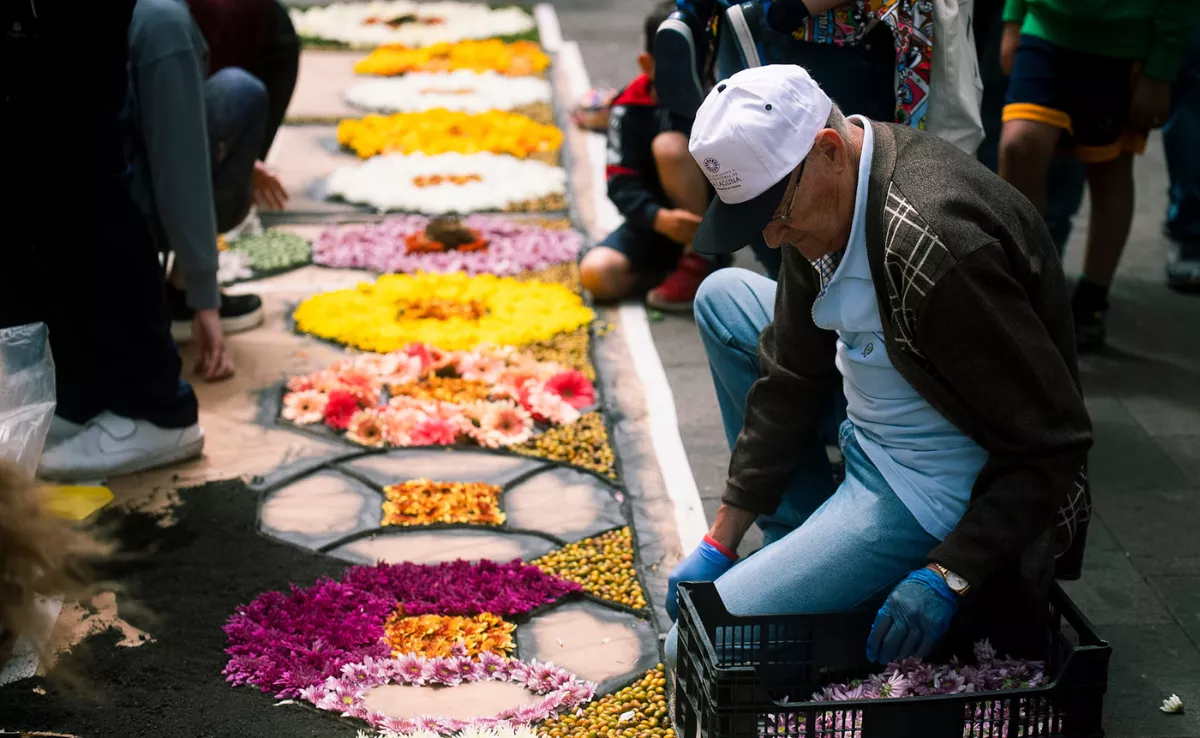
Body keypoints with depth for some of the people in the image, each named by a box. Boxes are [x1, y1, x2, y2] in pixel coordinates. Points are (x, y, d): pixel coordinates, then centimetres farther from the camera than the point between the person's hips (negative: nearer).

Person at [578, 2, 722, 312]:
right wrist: (660, 219, -35)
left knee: (670, 146, -29)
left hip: (711, 219, -1)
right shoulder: (631, 108, -10)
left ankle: (699, 262, -20)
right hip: (655, 221, 1)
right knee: (596, 273, -26)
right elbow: (621, 184, -17)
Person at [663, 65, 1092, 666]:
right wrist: (721, 541, 5)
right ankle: (804, 542, 16)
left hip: (932, 492, -10)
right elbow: (792, 377, 5)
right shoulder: (819, 192, -4)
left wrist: (948, 576, -29)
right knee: (722, 297, 18)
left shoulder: (932, 243, -34)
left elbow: (1053, 443, -27)